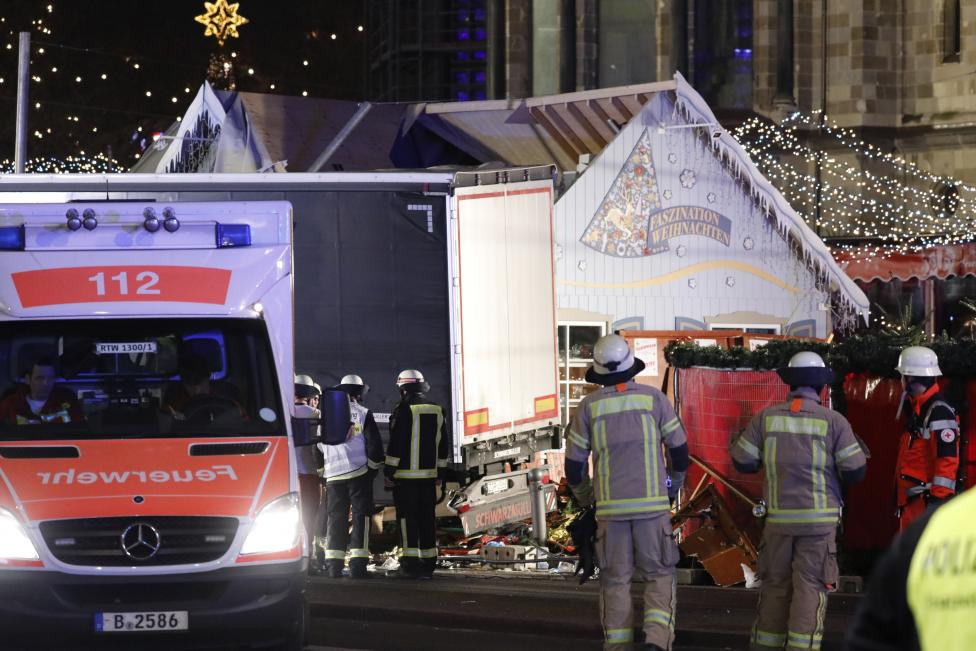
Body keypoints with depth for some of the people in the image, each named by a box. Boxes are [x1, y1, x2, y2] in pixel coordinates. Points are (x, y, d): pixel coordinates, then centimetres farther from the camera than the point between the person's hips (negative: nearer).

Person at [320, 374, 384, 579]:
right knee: (360, 517, -1)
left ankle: (333, 565, 2)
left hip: (333, 475, 3)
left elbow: (319, 446, 15)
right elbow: (374, 445, -3)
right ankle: (357, 564, -8)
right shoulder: (364, 414, -2)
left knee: (335, 518, 7)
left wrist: (322, 473, 26)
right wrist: (373, 468, 8)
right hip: (359, 473, -3)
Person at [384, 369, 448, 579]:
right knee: (427, 520, 10)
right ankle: (428, 564, 11)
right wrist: (440, 473, 21)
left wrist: (389, 472, -6)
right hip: (429, 475, 6)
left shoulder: (404, 410, -10)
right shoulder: (437, 410, 10)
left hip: (406, 475, -6)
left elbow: (396, 444, -13)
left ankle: (411, 564, -6)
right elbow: (443, 444, 15)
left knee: (408, 519, -3)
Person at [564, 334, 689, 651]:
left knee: (615, 581, 9)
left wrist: (585, 499, 23)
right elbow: (679, 450, 3)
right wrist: (673, 489, 22)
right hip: (651, 504, -1)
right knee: (659, 576, 8)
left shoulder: (589, 406, 0)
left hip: (610, 507, 1)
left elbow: (574, 465, 3)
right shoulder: (654, 398, -2)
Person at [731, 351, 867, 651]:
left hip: (779, 518, 3)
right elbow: (854, 472, -5)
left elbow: (744, 462, 5)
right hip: (819, 519, -3)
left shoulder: (766, 417, 1)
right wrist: (859, 452, 17)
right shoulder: (834, 421, -5)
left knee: (775, 584, 13)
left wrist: (737, 443, 26)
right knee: (810, 585, -1)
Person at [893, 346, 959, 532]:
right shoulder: (917, 409, 18)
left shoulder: (939, 412, -15)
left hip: (927, 501, -11)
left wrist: (938, 498, -24)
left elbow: (947, 459, -21)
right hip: (912, 502, 11)